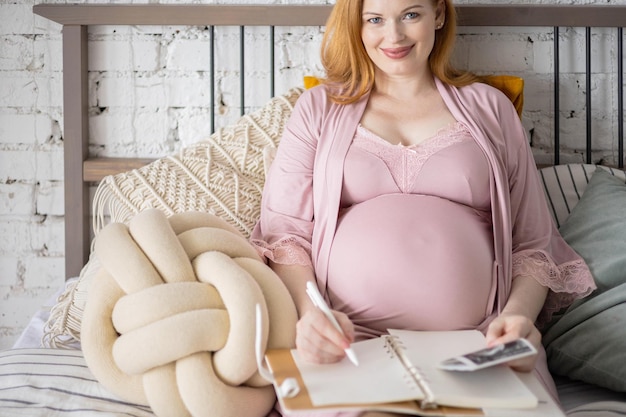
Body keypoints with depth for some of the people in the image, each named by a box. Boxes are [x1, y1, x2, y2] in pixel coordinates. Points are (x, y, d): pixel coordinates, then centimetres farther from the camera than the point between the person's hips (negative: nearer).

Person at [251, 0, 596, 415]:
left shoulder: (488, 107, 16)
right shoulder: (318, 109, 15)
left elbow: (532, 244, 14)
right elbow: (283, 232, 6)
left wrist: (518, 315, -8)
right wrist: (310, 312, -14)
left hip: (477, 339, 2)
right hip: (349, 336, -1)